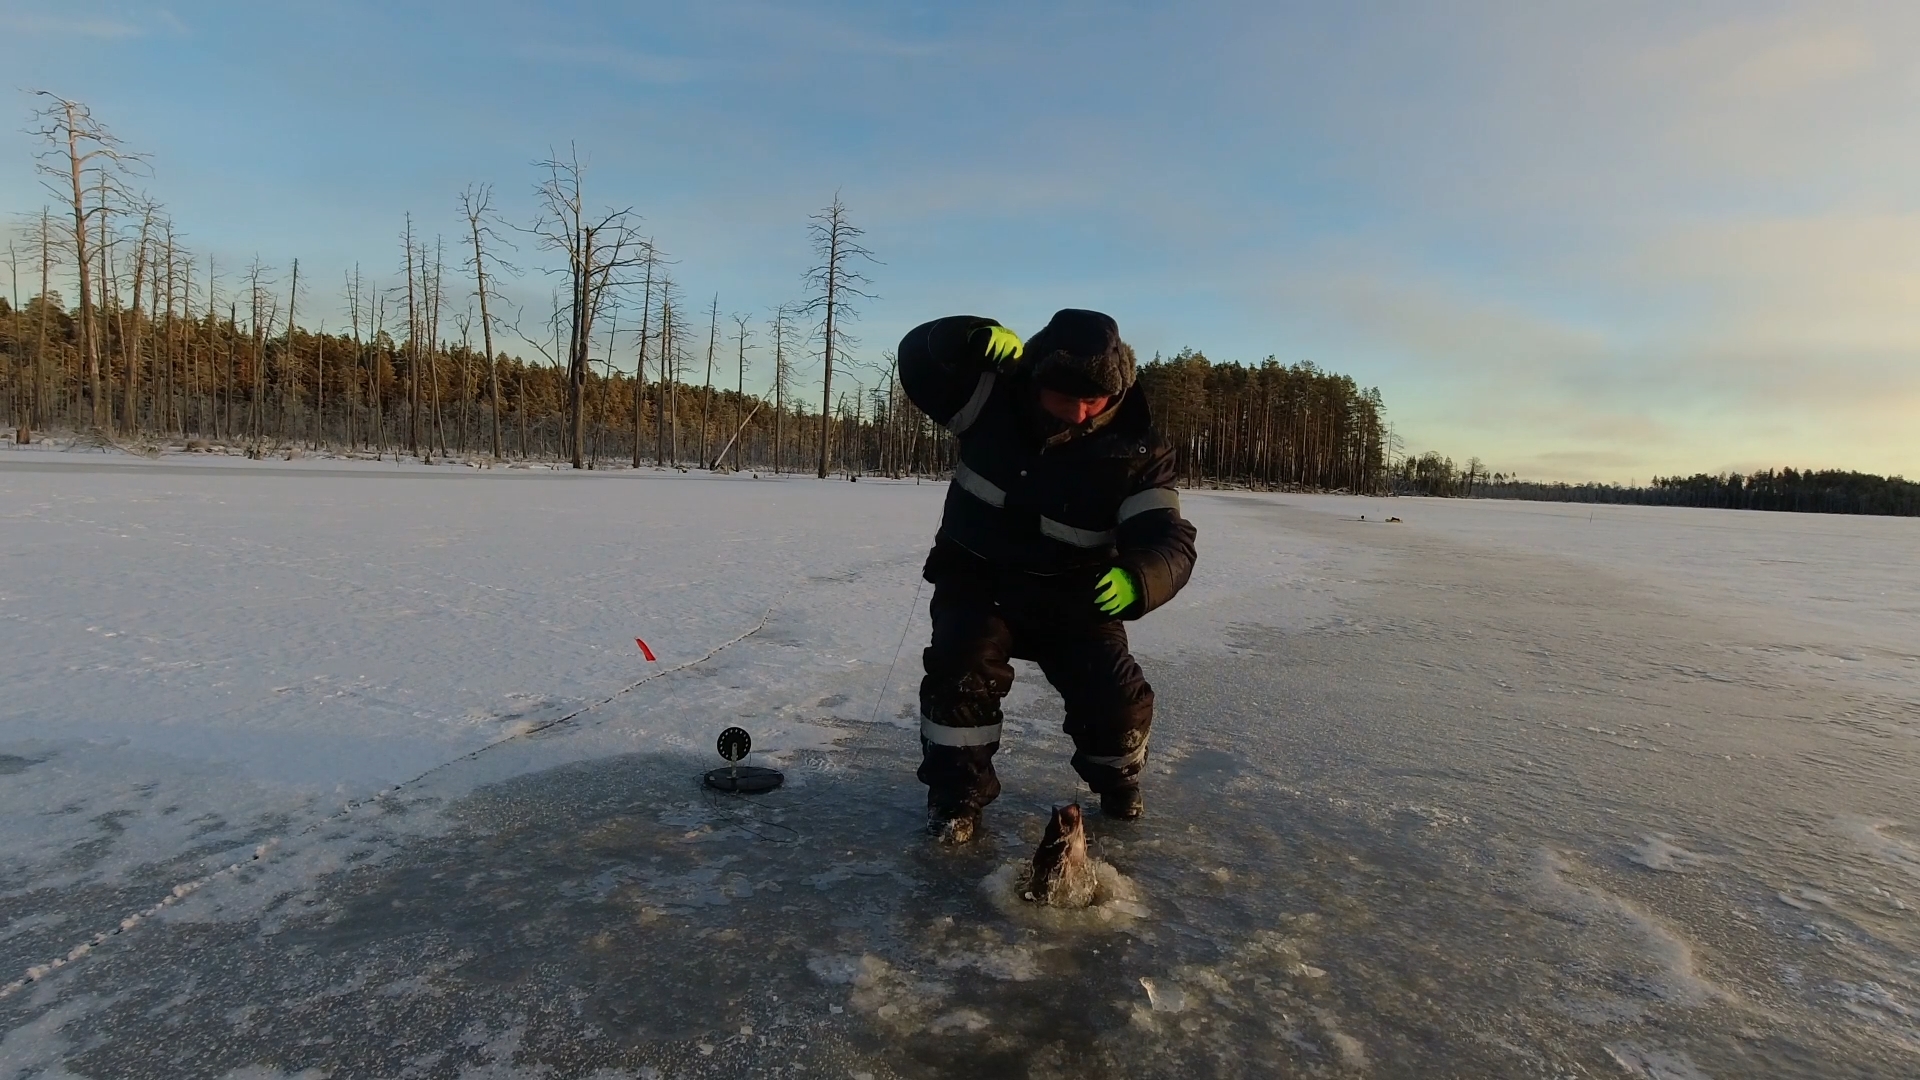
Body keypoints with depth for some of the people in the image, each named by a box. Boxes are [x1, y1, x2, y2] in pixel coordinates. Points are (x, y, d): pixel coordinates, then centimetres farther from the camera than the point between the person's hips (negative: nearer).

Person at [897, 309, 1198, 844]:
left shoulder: (1137, 452, -16)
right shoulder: (996, 398, -11)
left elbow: (1169, 540, -24)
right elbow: (919, 354, -11)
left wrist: (1135, 580, -48)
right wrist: (972, 338, -32)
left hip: (1075, 597, 0)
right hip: (978, 580, 0)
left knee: (1119, 699, -11)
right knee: (963, 666, -26)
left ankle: (1115, 774, 26)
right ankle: (957, 791, -2)